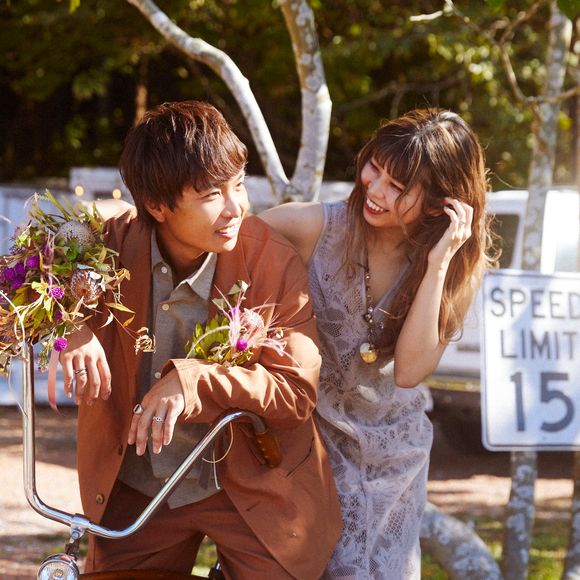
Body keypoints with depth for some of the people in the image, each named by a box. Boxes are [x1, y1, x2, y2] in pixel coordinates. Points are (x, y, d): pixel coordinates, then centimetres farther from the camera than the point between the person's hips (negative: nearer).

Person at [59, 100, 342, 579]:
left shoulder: (275, 263, -17)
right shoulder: (115, 242, -12)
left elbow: (298, 390, -20)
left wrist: (193, 379, -34)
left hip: (252, 486, -2)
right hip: (135, 482, 2)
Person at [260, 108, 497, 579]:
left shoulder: (461, 267, -14)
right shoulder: (318, 227, -20)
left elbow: (408, 372, -25)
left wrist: (436, 266, -32)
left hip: (391, 450, 2)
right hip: (308, 431, -2)